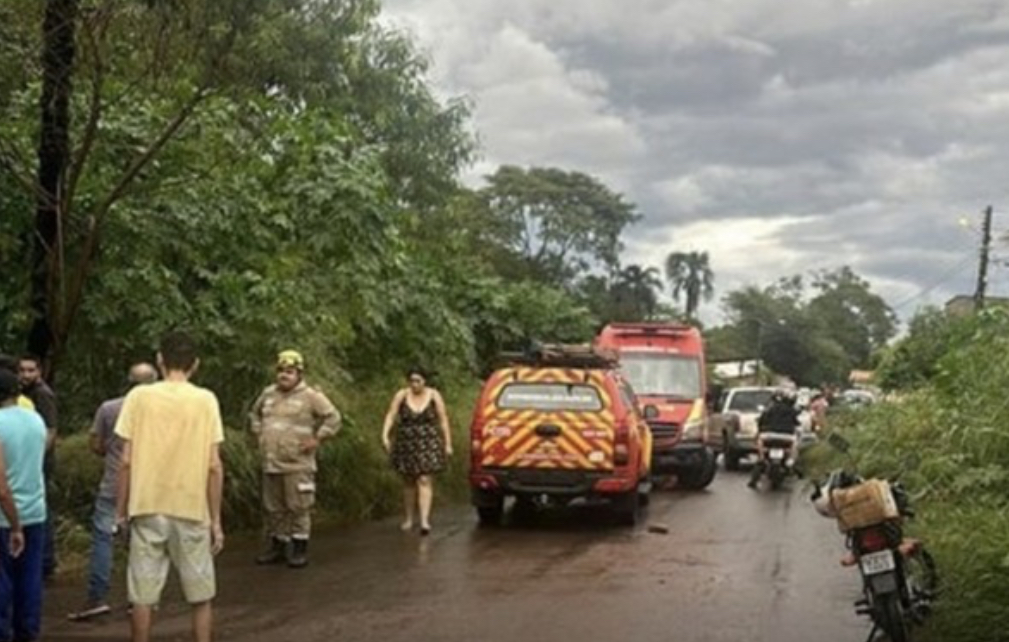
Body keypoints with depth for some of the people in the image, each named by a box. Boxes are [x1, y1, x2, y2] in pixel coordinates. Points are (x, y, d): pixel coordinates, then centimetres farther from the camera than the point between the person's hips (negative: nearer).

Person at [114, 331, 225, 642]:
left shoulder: (139, 396, -2)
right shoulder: (206, 400, -3)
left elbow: (127, 461, -3)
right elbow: (214, 466, -5)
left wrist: (121, 510, 8)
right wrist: (216, 520, 2)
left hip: (147, 509, 0)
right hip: (192, 510, 0)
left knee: (143, 595, 8)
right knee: (200, 596, 11)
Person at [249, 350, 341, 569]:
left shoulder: (310, 396, -7)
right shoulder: (268, 394, 11)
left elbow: (333, 418, -8)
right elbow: (255, 414, 29)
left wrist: (316, 439, -10)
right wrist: (259, 434, 17)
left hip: (297, 465, -6)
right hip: (270, 463, 6)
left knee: (298, 508, -4)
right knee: (273, 508, 12)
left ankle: (300, 550, 3)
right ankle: (277, 547, 23)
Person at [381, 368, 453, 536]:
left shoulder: (434, 396, -2)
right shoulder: (401, 396, -2)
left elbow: (443, 421, 0)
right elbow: (390, 416, -9)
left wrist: (448, 444, -2)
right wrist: (385, 435, -24)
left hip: (428, 444, -2)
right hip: (406, 444, 2)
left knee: (424, 480, -11)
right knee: (408, 482, 11)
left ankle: (425, 520, -17)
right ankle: (409, 519, 24)